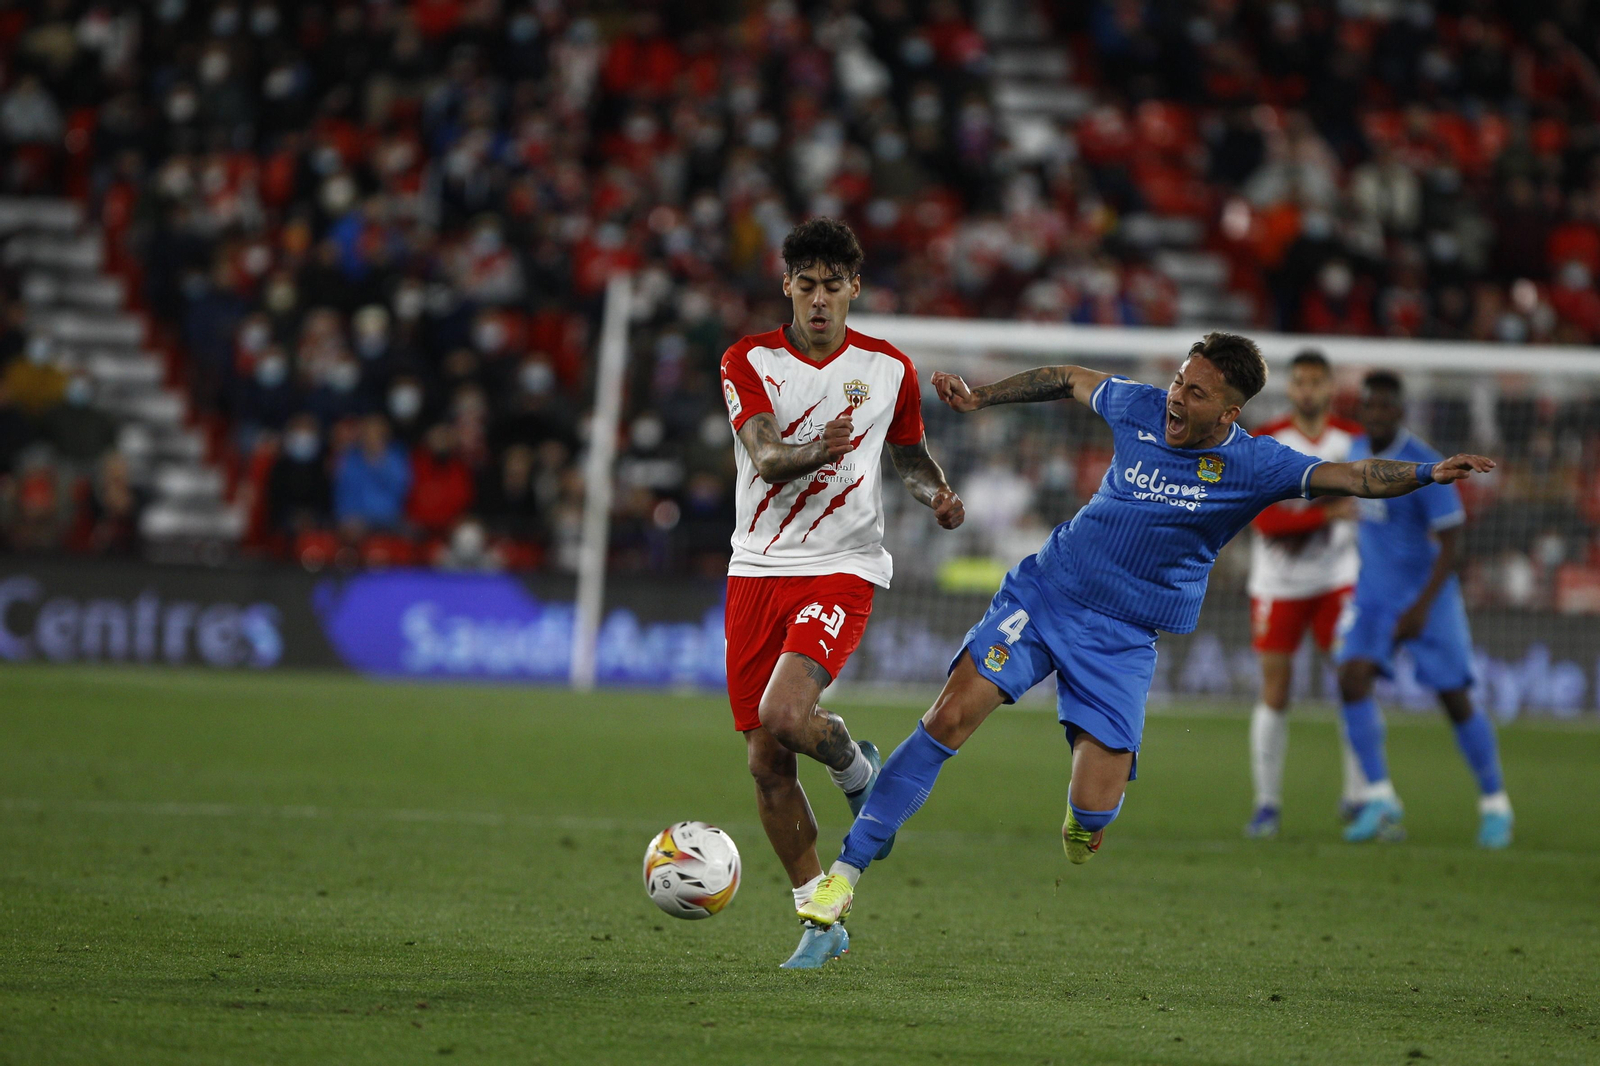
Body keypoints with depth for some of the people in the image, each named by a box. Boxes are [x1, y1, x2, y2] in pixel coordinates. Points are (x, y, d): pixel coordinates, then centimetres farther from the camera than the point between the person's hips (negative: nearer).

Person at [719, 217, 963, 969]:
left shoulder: (888, 370, 4)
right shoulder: (748, 363, 0)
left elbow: (911, 454, 20)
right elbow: (766, 457, -15)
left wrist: (938, 494, -2)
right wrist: (816, 452, -37)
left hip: (842, 569, -2)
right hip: (758, 571, 2)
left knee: (784, 715, -27)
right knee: (765, 762, 0)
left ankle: (857, 768, 8)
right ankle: (821, 919, 14)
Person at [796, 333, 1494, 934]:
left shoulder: (1254, 466, -9)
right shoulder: (1141, 409, -1)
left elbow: (1348, 477, -20)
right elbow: (1070, 379, 18)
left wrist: (1427, 474, -37)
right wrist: (980, 397, 18)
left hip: (1123, 639, -2)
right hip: (1044, 593, 2)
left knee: (1094, 814, -14)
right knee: (952, 716, -19)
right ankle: (846, 872, -14)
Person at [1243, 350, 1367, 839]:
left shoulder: (1354, 440, 1)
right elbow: (1265, 519, -15)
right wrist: (1329, 512, -27)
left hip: (1338, 575, 1)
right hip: (1277, 582, -1)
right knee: (1274, 689, -2)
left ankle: (1358, 796, 1)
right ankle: (1267, 803, 7)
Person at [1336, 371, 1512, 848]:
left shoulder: (1424, 465, -20)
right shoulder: (1358, 453, 0)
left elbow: (1451, 544, -20)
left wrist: (1423, 607, -27)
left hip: (1427, 595, -5)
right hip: (1373, 594, 5)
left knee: (1456, 701, -1)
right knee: (1352, 678, -16)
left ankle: (1494, 804, 17)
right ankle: (1380, 800, -11)